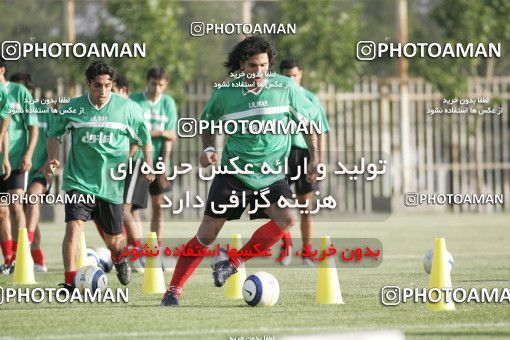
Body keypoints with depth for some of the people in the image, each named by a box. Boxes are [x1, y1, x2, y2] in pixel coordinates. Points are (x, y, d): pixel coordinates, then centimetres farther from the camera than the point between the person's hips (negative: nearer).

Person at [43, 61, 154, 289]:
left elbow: (144, 138, 10)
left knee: (113, 240, 11)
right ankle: (69, 281, -20)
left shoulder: (127, 108, -4)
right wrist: (52, 159, -3)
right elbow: (54, 134, 12)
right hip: (79, 181, -1)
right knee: (74, 225, -23)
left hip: (111, 184, 1)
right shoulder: (73, 108, -3)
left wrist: (149, 165, 1)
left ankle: (119, 257, 48)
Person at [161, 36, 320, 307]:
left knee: (287, 218, -25)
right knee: (206, 235, -5)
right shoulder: (224, 93, -3)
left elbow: (308, 121, 8)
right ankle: (174, 290, 6)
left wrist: (314, 160, 2)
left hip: (272, 175, 1)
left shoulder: (286, 88, -4)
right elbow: (207, 123, 16)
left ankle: (232, 264, -12)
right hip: (233, 171, -1)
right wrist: (209, 149, -3)